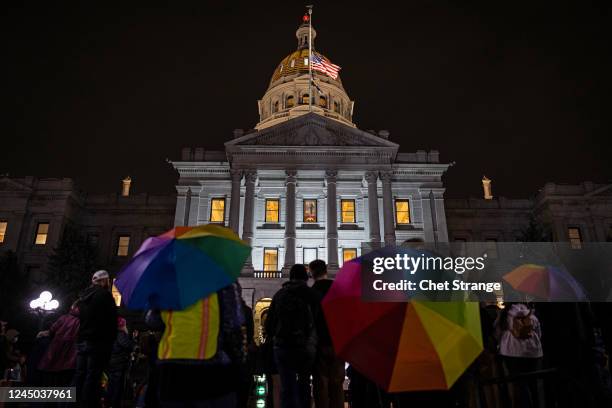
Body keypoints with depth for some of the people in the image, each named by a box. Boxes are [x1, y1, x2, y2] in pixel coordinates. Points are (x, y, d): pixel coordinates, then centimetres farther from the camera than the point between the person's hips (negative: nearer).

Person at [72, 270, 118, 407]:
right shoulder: (104, 294, -9)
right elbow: (111, 319, -11)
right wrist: (111, 339, -2)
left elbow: (82, 319, 21)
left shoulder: (84, 295, 17)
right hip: (98, 341, -8)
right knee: (93, 377, -7)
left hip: (82, 340, 8)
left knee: (80, 375, 10)